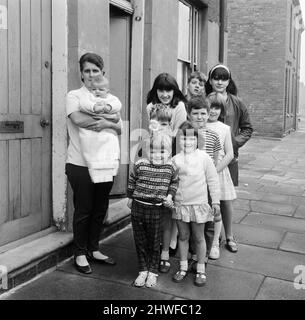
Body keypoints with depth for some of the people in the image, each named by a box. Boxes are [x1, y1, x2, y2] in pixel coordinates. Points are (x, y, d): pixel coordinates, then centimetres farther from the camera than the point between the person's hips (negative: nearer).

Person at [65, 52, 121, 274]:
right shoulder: (74, 96, -1)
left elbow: (120, 129, 4)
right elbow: (77, 118, -22)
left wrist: (107, 124, -16)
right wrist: (105, 120, -16)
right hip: (80, 164, -4)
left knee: (100, 209, 12)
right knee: (84, 210, 4)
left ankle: (93, 249, 29)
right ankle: (80, 254, 21)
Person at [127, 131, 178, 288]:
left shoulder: (170, 167, -2)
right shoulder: (140, 165, -4)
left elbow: (174, 182, 14)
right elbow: (132, 181, 9)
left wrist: (169, 196, 1)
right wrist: (130, 198, 13)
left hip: (157, 210, -1)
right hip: (138, 207, 1)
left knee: (154, 242, 8)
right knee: (140, 241, 10)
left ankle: (153, 272, 25)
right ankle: (143, 270, 26)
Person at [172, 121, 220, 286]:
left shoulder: (204, 158, -8)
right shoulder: (176, 160, -2)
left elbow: (213, 180, -2)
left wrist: (215, 201, -1)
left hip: (198, 203, -2)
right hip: (180, 204, 2)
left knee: (199, 237, 10)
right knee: (183, 236, 14)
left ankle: (201, 269, 25)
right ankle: (183, 267, 30)